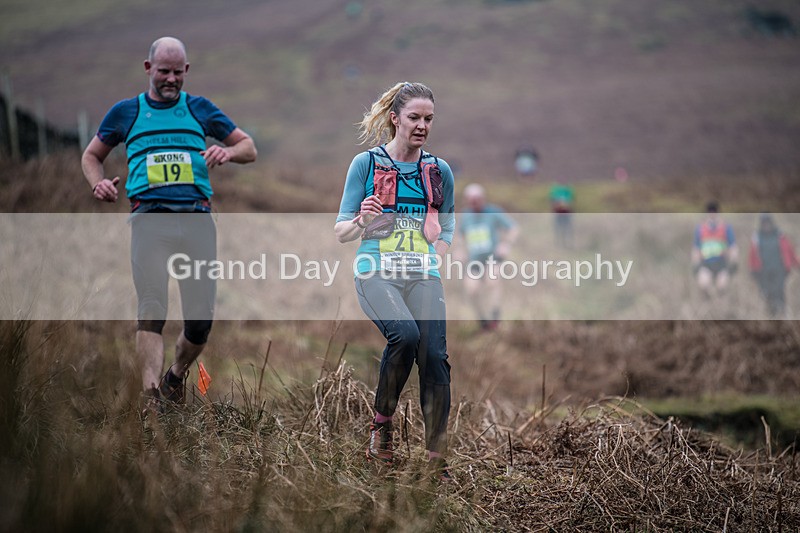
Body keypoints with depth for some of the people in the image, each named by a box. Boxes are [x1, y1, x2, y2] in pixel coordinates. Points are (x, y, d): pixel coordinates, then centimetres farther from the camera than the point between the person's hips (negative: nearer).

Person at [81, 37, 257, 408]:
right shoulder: (126, 112, 16)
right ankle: (151, 398, -22)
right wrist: (98, 183, 4)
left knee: (201, 320, 0)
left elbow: (249, 148, 19)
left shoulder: (200, 109, 17)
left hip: (197, 219, 1)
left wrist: (228, 152, -5)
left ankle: (176, 375, 28)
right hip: (149, 219, -1)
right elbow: (91, 155, 26)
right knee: (151, 311, -15)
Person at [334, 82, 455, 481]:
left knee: (435, 355, -17)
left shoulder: (440, 170, 13)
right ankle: (381, 422, -9)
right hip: (376, 274, -3)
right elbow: (341, 232, 4)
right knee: (406, 333, -31)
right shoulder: (365, 163, 4)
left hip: (423, 277, 3)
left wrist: (434, 261, 7)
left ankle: (437, 462, -12)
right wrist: (363, 220, -17)